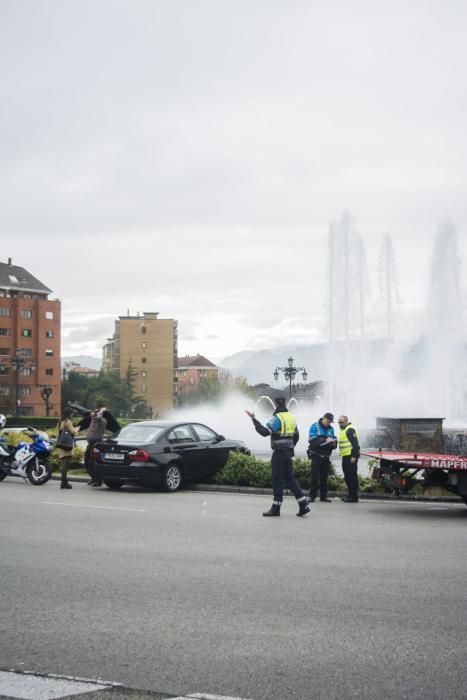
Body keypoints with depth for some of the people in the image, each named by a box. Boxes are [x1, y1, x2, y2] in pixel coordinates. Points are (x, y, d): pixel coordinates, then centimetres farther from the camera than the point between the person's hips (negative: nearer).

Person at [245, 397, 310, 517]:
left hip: (279, 453, -8)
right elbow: (296, 436, 20)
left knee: (277, 480, -3)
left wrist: (254, 419, -16)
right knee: (290, 478, 12)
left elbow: (264, 432, -21)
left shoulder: (277, 418, -14)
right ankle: (303, 505, 8)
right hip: (288, 453, 8)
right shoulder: (291, 417, 14)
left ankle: (276, 508, 1)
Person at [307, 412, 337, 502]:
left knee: (324, 477, 6)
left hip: (326, 456, 5)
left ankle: (323, 496, 10)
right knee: (314, 476, -8)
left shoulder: (331, 429, 10)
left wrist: (334, 442, -14)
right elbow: (312, 440, -19)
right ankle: (312, 496, -4)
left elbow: (334, 441, 10)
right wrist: (325, 441, -25)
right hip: (316, 455, -5)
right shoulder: (314, 427, -7)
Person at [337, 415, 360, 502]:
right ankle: (350, 495, 20)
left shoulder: (350, 430, -11)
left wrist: (354, 456, -23)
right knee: (347, 476, 14)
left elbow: (355, 443, -18)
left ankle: (354, 497, -8)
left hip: (351, 456, -11)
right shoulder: (343, 430, 21)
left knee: (352, 476, -9)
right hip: (345, 456, 11)